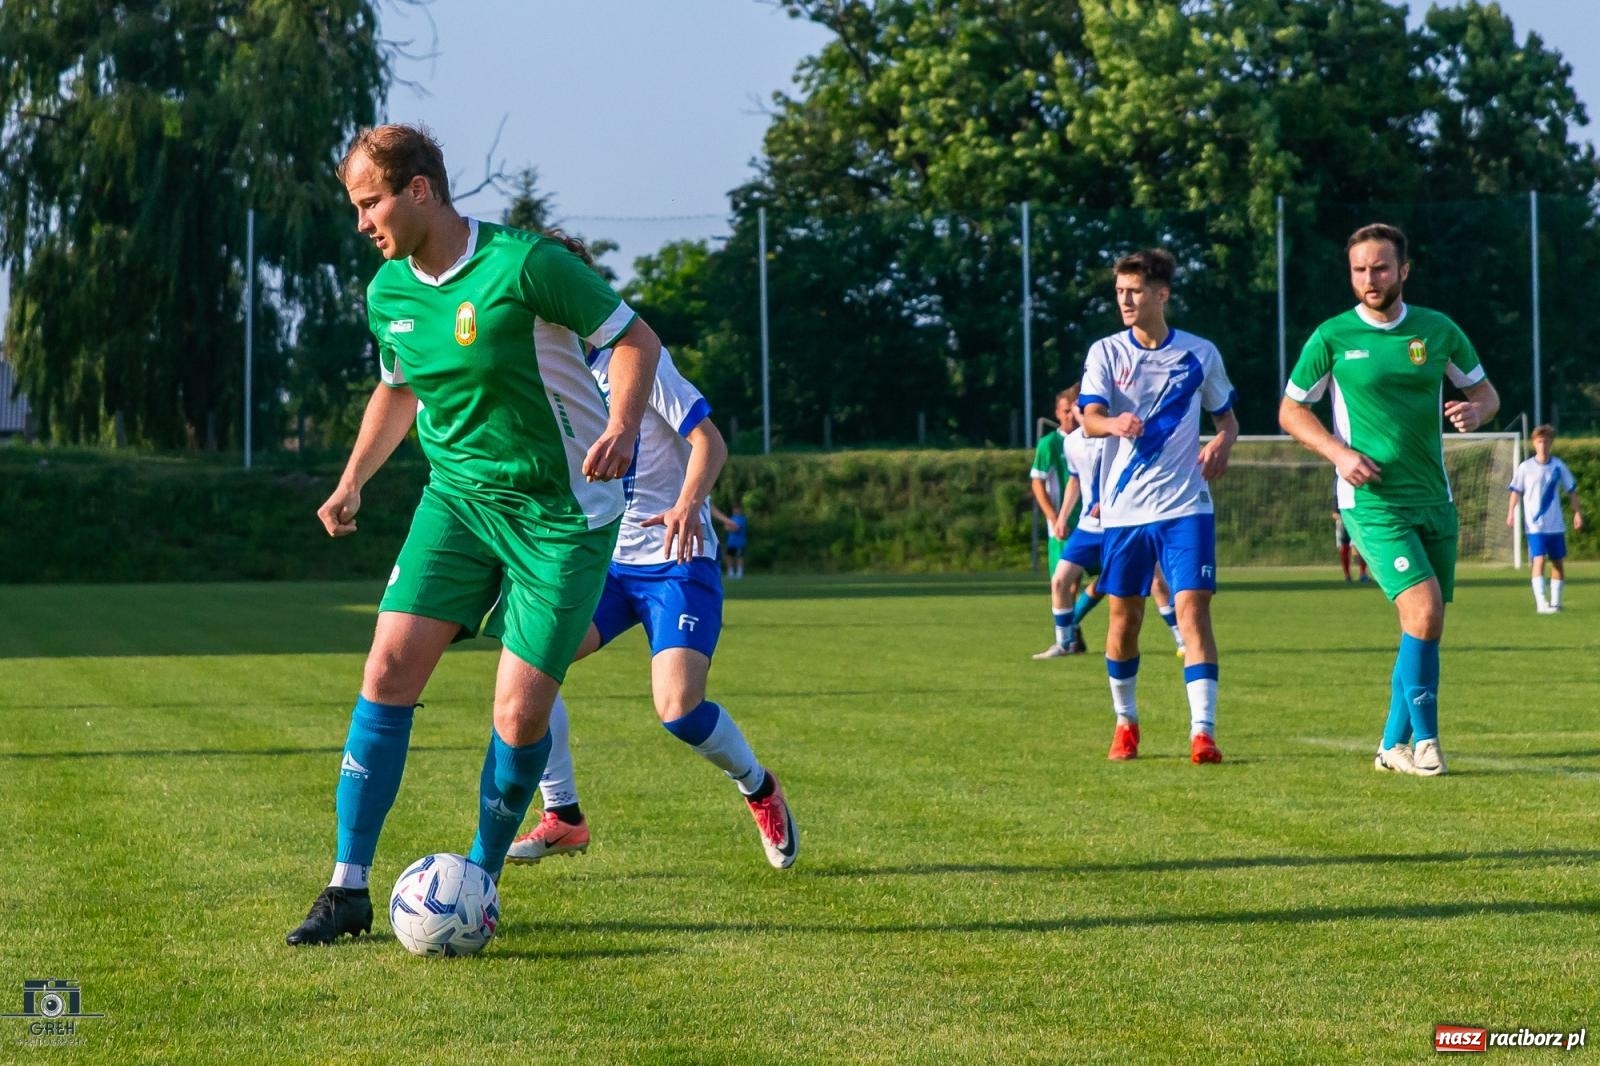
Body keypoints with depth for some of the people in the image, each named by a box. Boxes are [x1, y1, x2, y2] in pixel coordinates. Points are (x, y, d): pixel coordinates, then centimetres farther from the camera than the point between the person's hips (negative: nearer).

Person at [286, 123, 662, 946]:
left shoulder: (525, 265, -18)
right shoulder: (387, 293, 3)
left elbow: (635, 339, -11)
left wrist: (621, 426, -27)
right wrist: (352, 482, 15)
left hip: (558, 512, -5)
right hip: (456, 497, 5)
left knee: (520, 715, -9)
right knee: (388, 668, -9)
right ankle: (348, 890, -2)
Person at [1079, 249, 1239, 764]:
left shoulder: (1200, 353, 2)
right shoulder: (1106, 352, 1)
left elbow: (1227, 416, 15)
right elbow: (1089, 419, -13)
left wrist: (1223, 442, -9)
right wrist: (1114, 423, -37)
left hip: (1185, 507, -1)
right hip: (1123, 508, 1)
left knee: (1192, 608, -13)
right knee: (1123, 616, 8)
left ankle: (1203, 731, -16)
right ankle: (1125, 722, 28)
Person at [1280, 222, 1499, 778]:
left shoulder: (1439, 331, 5)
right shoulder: (1332, 337, -2)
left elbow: (1486, 392, 16)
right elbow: (1291, 410, 6)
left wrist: (1475, 410, -8)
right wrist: (1340, 452, -9)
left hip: (1434, 500, 4)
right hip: (1372, 501, -4)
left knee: (1427, 626, 6)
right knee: (1424, 610, -20)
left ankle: (1395, 746, 19)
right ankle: (1423, 740, -10)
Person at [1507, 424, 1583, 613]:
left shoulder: (1558, 466, 3)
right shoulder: (1526, 467, -3)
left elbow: (1571, 490, 10)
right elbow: (1516, 491, 2)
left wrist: (1578, 512, 5)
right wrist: (1511, 513, -7)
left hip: (1556, 525, 3)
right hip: (1535, 525, -3)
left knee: (1558, 562, 7)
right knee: (1539, 560, -14)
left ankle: (1555, 601, 18)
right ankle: (1541, 603, -20)